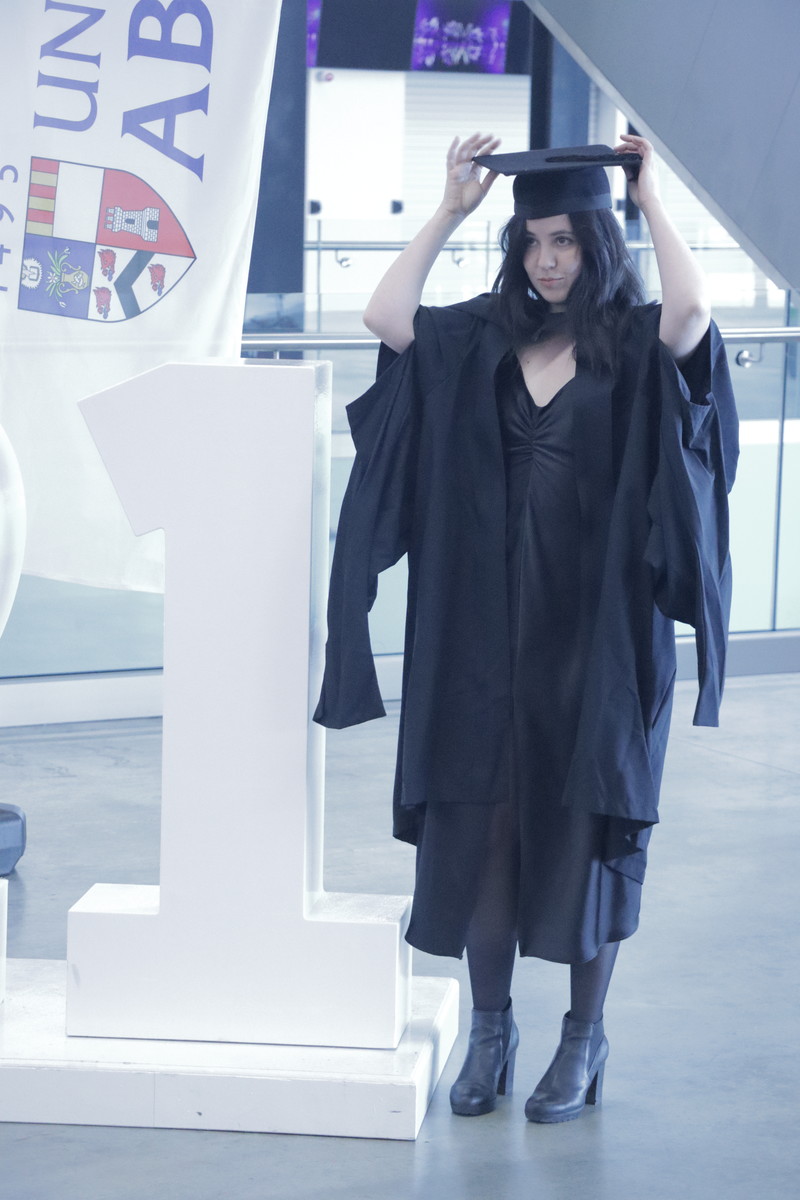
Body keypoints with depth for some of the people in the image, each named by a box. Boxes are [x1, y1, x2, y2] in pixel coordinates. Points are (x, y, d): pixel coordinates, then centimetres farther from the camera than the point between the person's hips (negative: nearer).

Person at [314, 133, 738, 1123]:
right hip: (487, 623, 3)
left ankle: (585, 1033, 17)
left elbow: (692, 310, -25)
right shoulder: (482, 339, 7)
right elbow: (383, 316, -7)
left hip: (598, 625, -3)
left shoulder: (639, 344, -3)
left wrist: (650, 199, -12)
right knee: (478, 818, 5)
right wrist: (451, 208, -2)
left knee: (585, 821, 5)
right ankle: (490, 1026, 19)